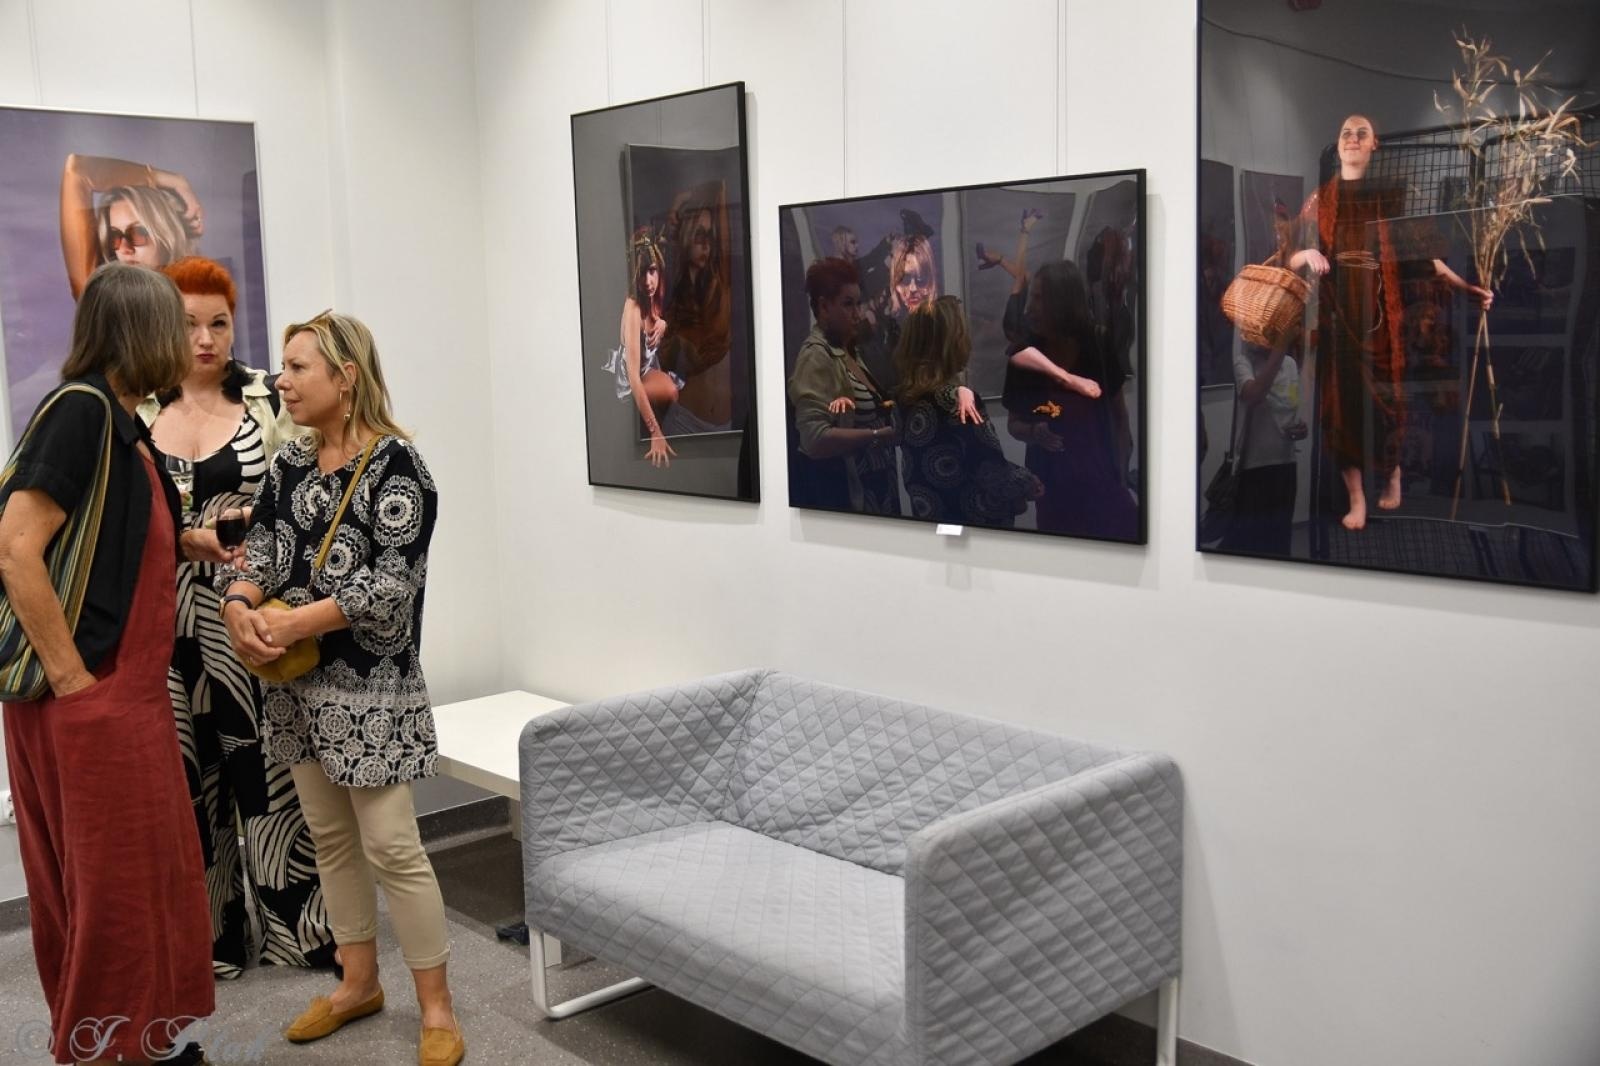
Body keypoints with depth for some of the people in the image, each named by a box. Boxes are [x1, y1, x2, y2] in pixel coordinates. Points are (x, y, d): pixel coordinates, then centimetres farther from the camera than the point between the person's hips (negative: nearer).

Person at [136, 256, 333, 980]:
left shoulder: (269, 400, 1)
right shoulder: (135, 409, 6)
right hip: (167, 618, 2)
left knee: (269, 764, 2)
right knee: (185, 773, 9)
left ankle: (299, 924, 17)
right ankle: (203, 936, 23)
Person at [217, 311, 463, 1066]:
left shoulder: (395, 464, -13)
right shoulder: (290, 463, 9)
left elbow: (391, 585, -20)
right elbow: (258, 547, 2)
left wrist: (290, 623, -23)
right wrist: (240, 607, -19)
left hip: (370, 686, -7)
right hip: (299, 681, 7)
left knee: (391, 847, -4)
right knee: (329, 837, 15)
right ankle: (359, 982, 31)